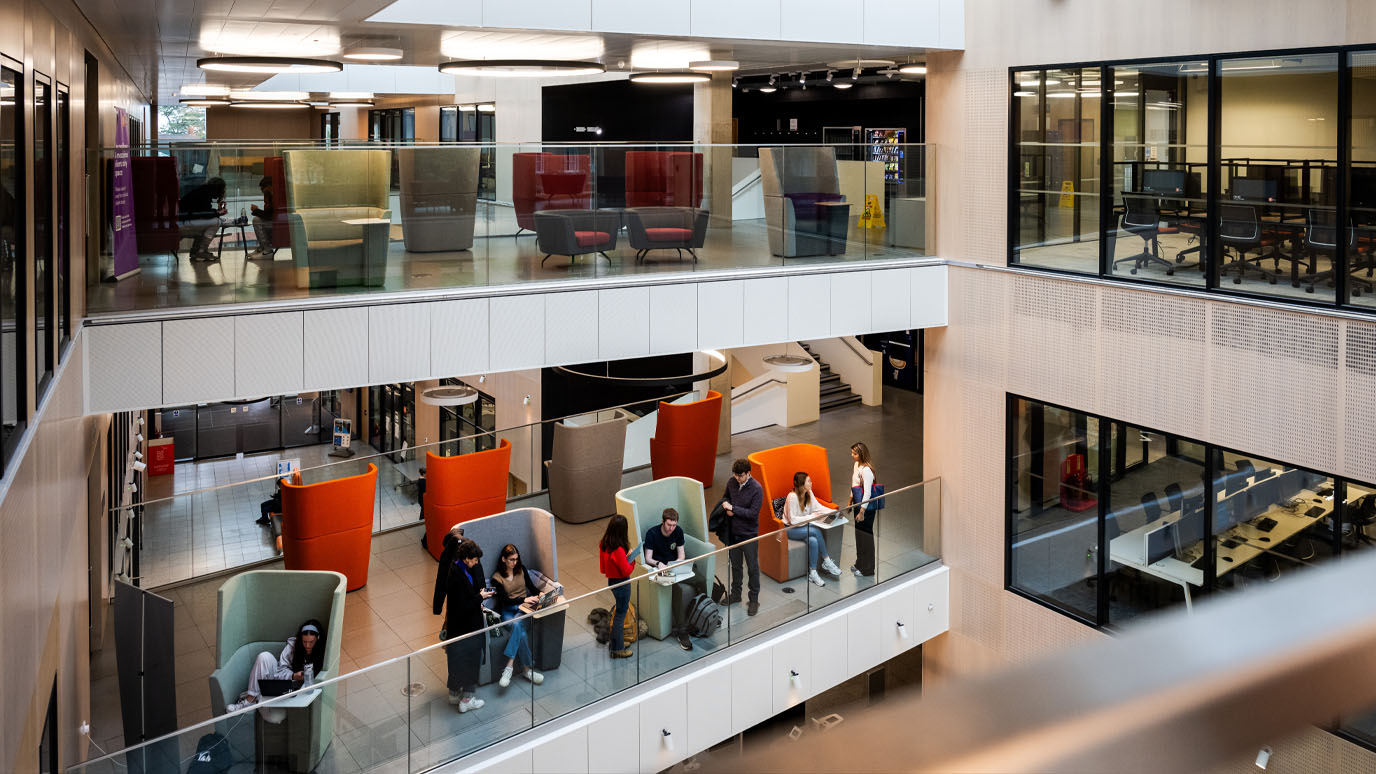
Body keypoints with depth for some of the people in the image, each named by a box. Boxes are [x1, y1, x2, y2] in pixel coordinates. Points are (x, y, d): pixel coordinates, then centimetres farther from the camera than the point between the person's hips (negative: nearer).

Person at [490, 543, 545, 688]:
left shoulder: (521, 569, 12)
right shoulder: (497, 577, -1)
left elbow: (531, 586, 16)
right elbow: (505, 600, -10)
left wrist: (539, 594, -7)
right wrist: (524, 599, -23)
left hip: (525, 607, 2)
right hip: (507, 610, -2)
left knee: (517, 625, -34)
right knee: (521, 633, -33)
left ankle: (509, 666, -36)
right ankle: (527, 668, -26)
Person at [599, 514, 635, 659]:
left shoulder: (603, 545, -4)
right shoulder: (618, 549, -29)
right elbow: (626, 571, -22)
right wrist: (631, 560, -6)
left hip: (610, 581, 8)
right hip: (621, 584, -8)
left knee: (615, 613, 22)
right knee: (620, 616, 5)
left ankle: (617, 642, 35)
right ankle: (618, 649, 15)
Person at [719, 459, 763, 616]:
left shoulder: (756, 489, -20)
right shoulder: (732, 482, -3)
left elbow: (753, 513, -23)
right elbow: (725, 497, 15)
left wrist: (733, 508, -23)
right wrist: (726, 507, -8)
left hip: (749, 534, -5)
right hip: (733, 532, 5)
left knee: (752, 568, 7)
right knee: (735, 565, 20)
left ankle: (754, 600, 19)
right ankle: (735, 594, 36)